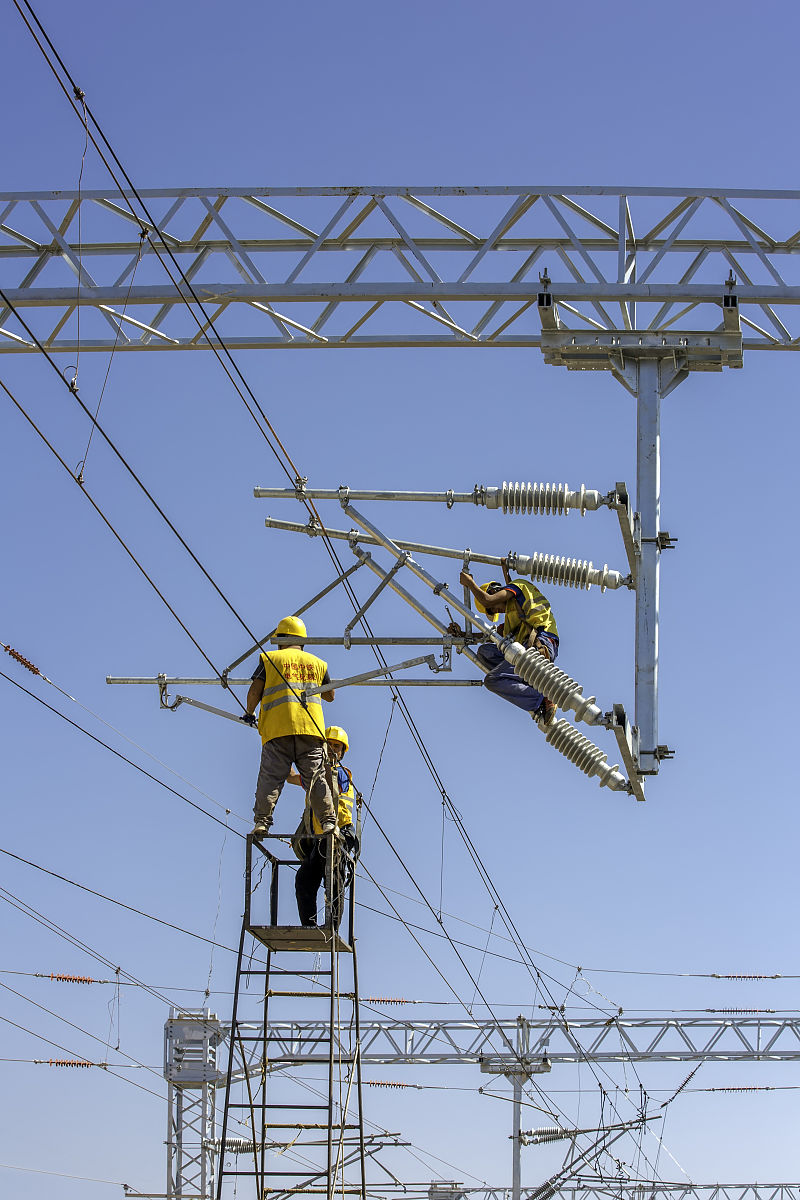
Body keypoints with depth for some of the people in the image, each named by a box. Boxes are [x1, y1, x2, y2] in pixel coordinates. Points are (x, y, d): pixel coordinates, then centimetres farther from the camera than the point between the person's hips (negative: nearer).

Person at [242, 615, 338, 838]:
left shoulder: (269, 658, 10)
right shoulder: (317, 663, 19)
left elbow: (255, 690, 2)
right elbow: (330, 695, 29)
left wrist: (250, 713, 20)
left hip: (278, 728, -2)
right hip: (311, 728, 2)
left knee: (270, 777, -2)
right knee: (316, 778, 1)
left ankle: (262, 821, -10)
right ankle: (328, 821, -9)